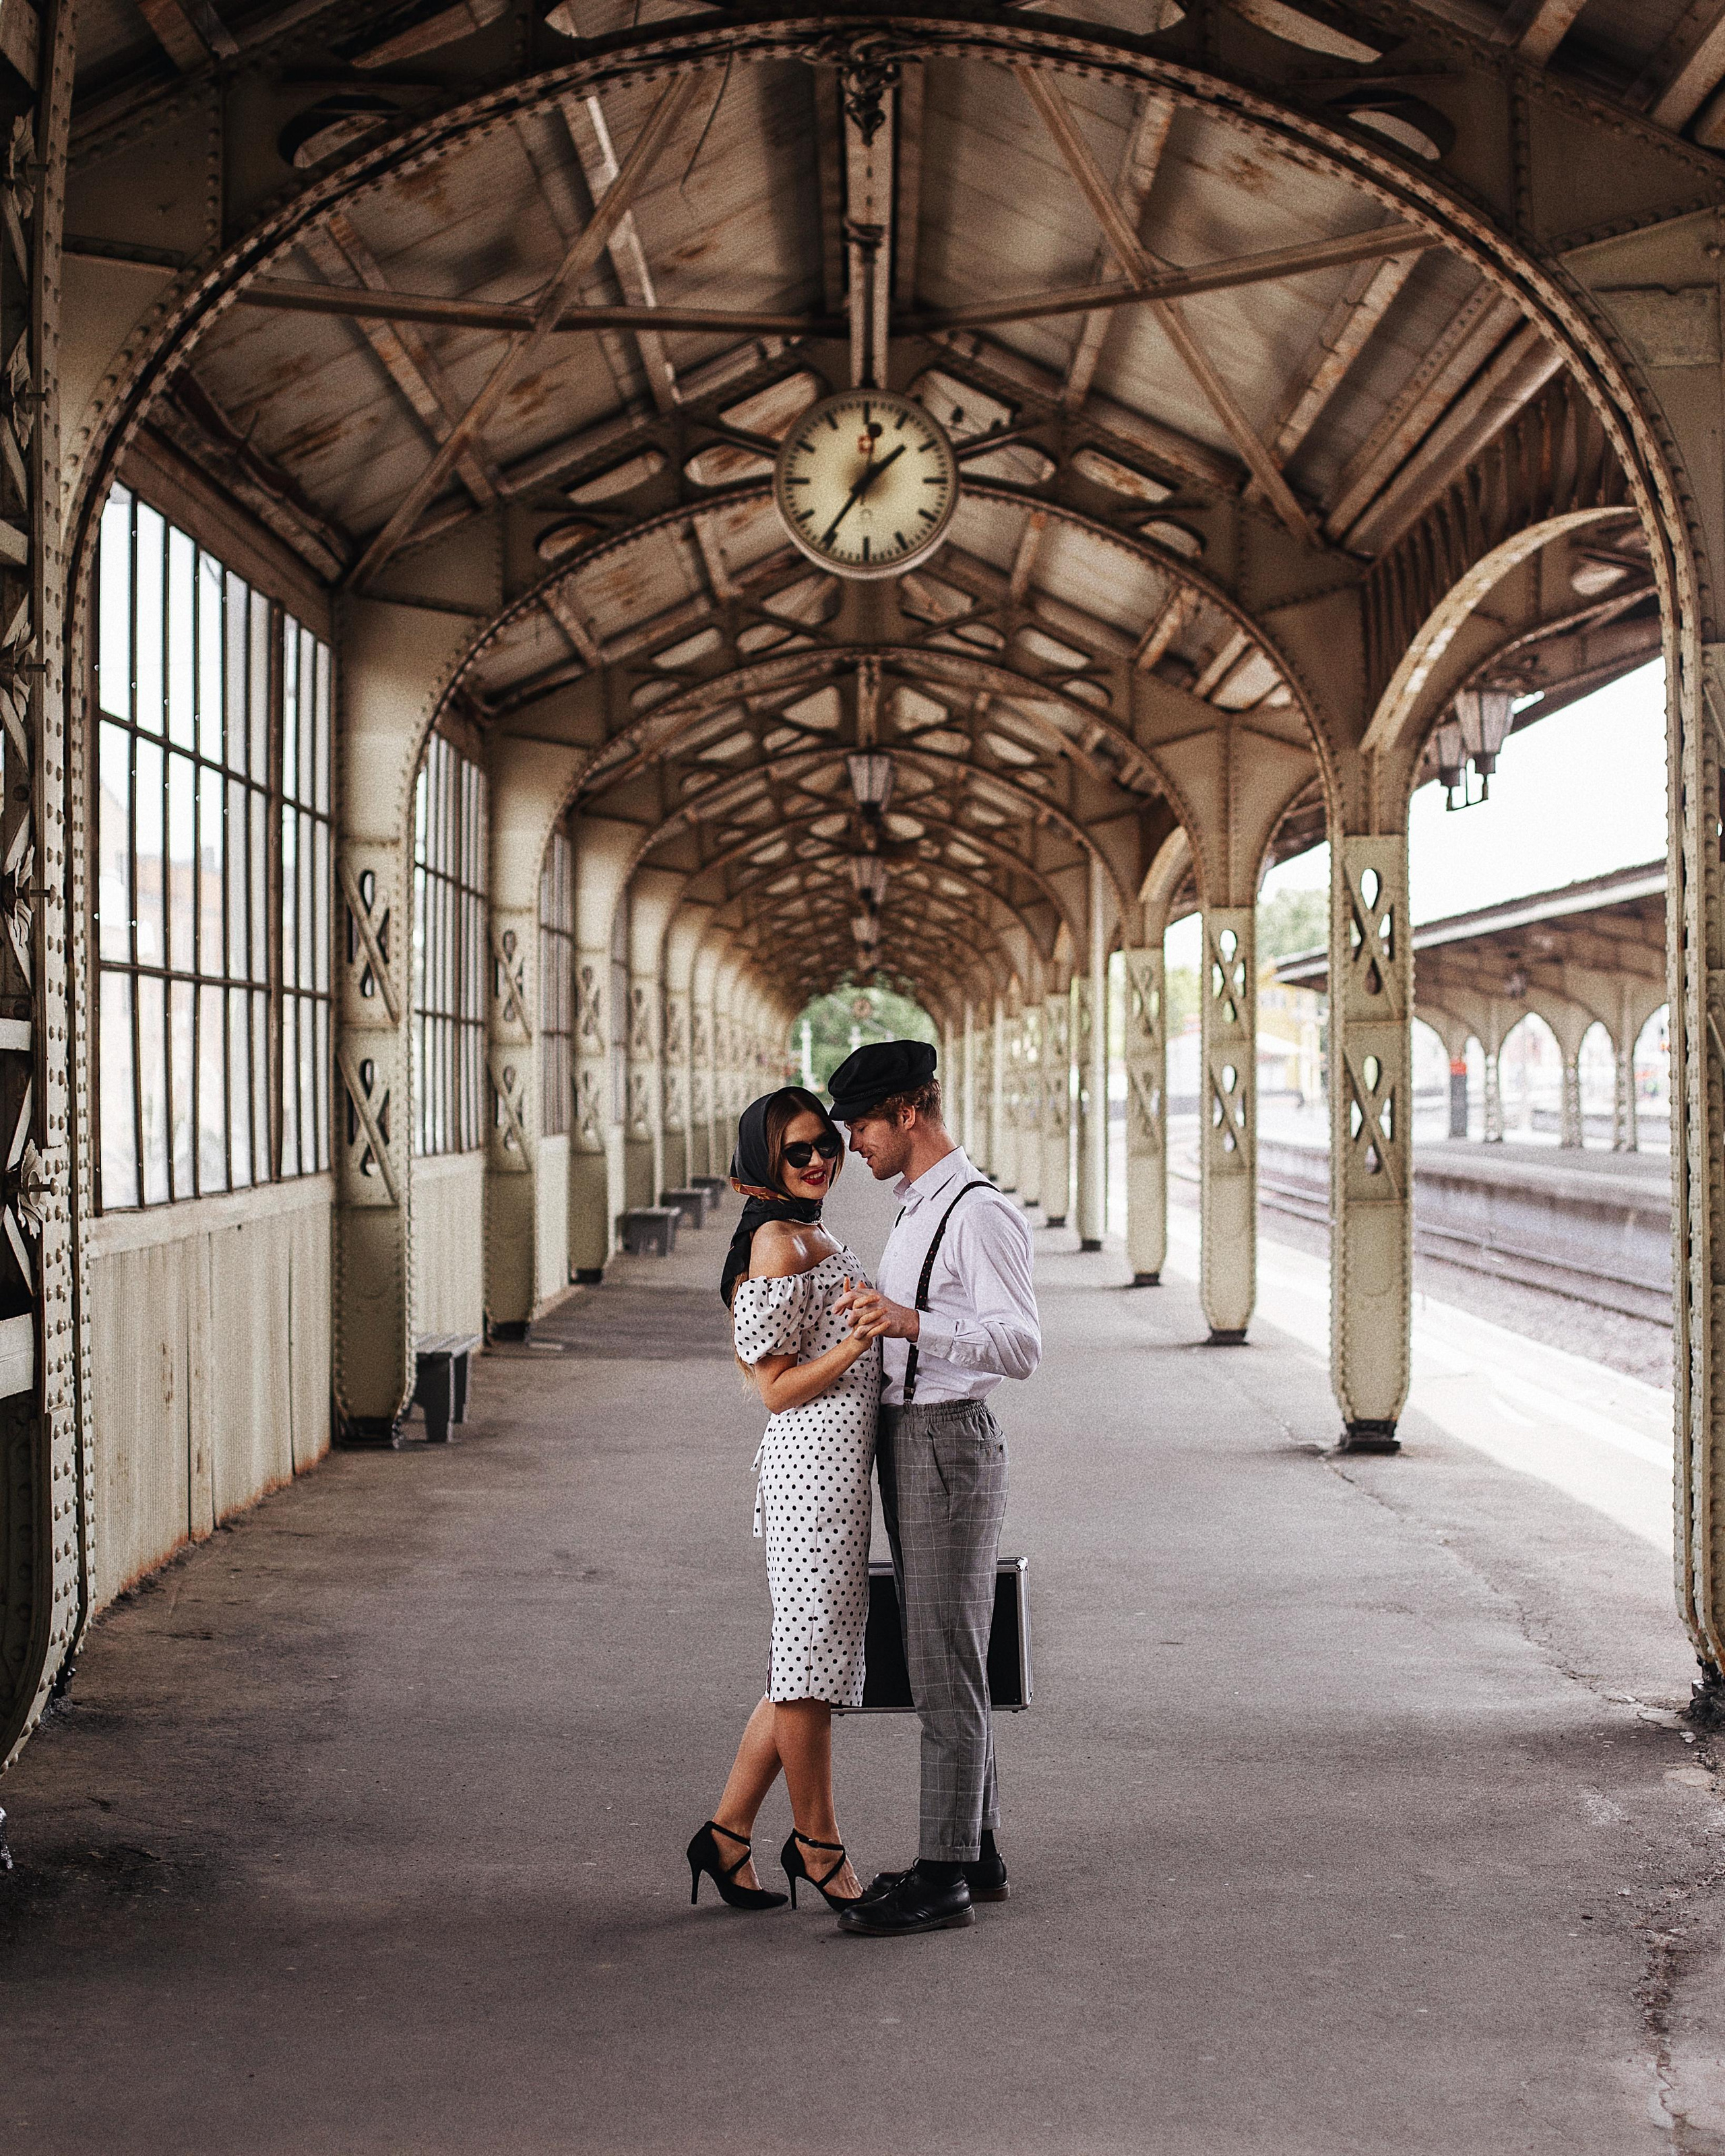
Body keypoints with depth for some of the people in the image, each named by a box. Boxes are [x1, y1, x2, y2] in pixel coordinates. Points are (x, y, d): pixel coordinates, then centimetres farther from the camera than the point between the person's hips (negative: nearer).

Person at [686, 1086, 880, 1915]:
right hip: (814, 1462, -10)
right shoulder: (777, 1241, -11)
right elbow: (778, 1388, -14)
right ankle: (817, 1844, 13)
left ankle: (726, 1835, 18)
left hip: (837, 1464, 10)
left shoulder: (816, 1238, 18)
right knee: (813, 1661, 0)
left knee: (806, 1667, 12)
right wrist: (856, 1344, -25)